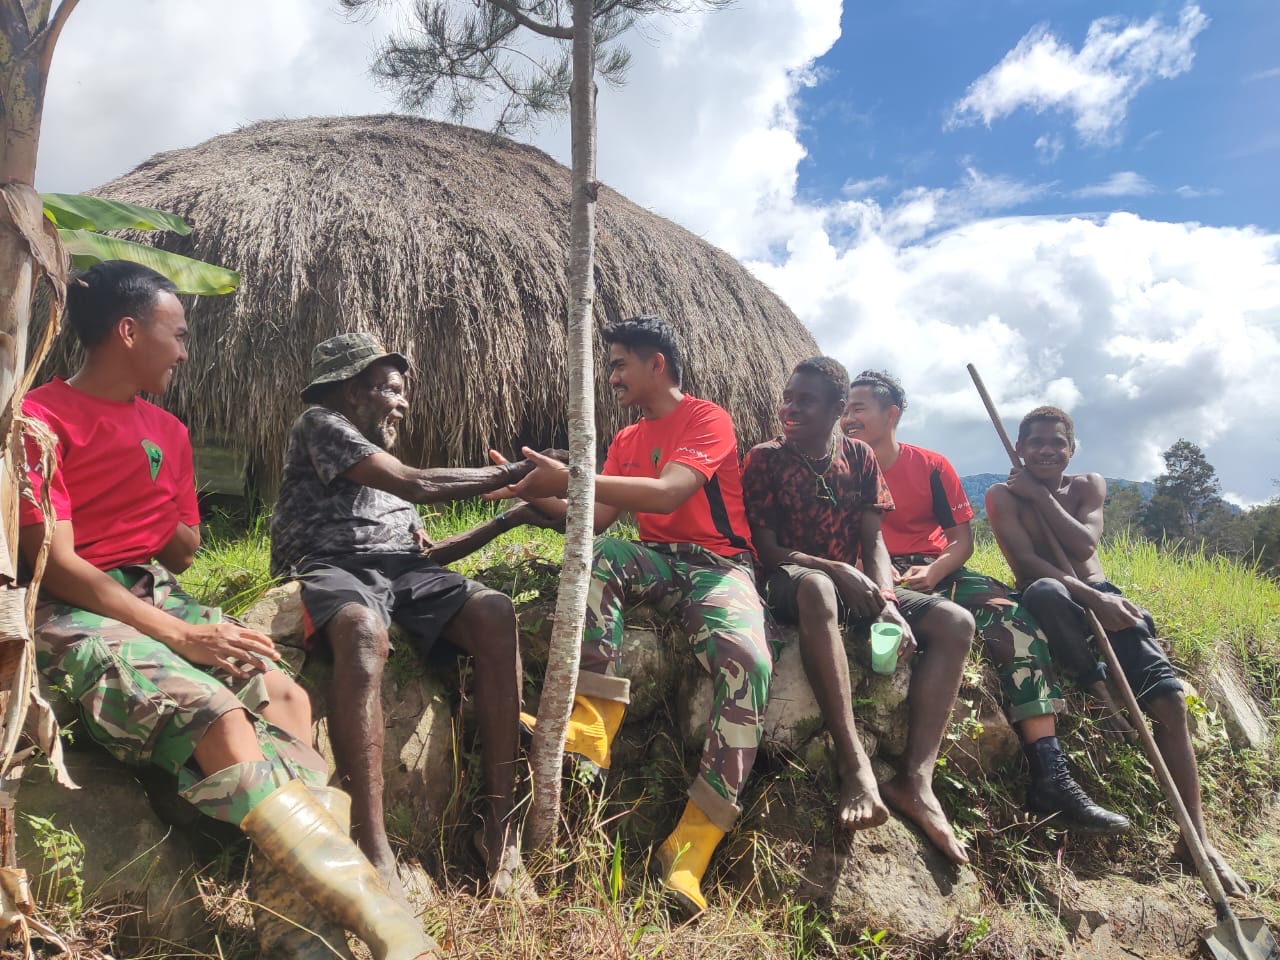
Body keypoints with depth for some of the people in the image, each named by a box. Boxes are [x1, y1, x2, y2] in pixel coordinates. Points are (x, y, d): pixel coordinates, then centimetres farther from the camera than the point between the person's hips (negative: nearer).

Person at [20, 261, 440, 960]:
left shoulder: (168, 431, 17)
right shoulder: (41, 420, -6)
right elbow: (54, 562, -14)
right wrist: (177, 635, -21)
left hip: (158, 599, 8)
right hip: (75, 613, -7)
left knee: (283, 696, -16)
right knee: (216, 714, -30)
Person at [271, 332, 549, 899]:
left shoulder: (386, 465, 33)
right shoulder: (320, 423, 9)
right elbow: (415, 484, -5)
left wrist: (510, 519, 24)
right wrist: (509, 474, 1)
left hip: (402, 570, 6)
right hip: (332, 567, -6)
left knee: (493, 613, -25)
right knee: (364, 630, -42)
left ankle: (500, 825, -27)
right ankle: (375, 853, -43)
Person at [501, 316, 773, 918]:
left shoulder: (707, 419, -3)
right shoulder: (626, 440, 18)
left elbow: (667, 494, -21)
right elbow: (598, 518, 9)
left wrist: (569, 478, -24)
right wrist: (537, 495, -4)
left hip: (718, 564, -5)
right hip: (656, 561, 5)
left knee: (747, 660, -32)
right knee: (595, 554, -27)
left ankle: (694, 840, -28)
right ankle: (591, 724, -34)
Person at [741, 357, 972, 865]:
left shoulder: (859, 457, 9)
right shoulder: (765, 458, -2)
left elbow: (873, 542, 3)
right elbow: (768, 549, -9)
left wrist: (888, 603, -15)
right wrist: (836, 570, -24)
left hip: (855, 587, 6)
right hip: (790, 584, -5)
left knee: (954, 622, -14)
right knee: (815, 586, -42)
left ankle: (915, 779, -25)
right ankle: (855, 768, -44)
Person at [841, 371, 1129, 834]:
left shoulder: (931, 465, 9)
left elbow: (962, 539, 6)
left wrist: (933, 571, -14)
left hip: (937, 571, 3)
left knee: (1015, 617, -23)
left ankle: (1051, 779, -25)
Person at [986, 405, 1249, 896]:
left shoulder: (1089, 485, 10)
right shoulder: (1004, 495, -1)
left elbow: (1084, 545, -8)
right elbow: (1027, 561, -16)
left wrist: (1040, 494, -10)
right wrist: (1092, 599, -26)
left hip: (1102, 597, 4)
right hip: (1053, 603, -3)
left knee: (1169, 697, -16)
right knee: (1044, 591, -41)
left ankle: (1196, 835, -10)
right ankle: (1100, 686, -21)